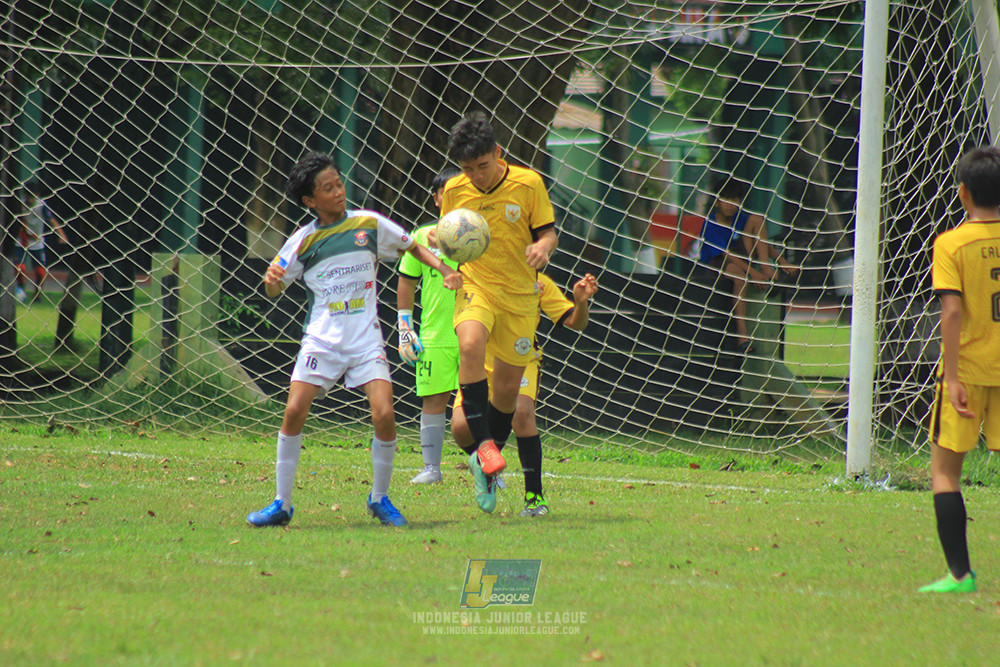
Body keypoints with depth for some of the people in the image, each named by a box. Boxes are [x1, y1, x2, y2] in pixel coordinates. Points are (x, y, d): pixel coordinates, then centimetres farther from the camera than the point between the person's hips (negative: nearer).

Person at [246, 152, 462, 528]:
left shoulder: (369, 224, 1)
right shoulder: (304, 241, -1)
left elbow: (412, 247, 16)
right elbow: (274, 291, 6)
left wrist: (444, 269, 1)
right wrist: (272, 280, -17)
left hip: (366, 340, 0)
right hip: (321, 339, 0)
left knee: (384, 417, -14)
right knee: (294, 414, -11)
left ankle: (380, 499, 8)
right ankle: (282, 504, 2)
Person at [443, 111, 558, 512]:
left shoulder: (528, 184, -6)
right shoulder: (455, 190, -1)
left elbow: (548, 232, 0)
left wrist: (543, 246, -23)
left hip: (520, 294, 1)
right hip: (475, 287, -1)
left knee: (507, 388, 6)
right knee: (470, 345, -33)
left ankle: (487, 467, 27)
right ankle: (482, 444, -30)